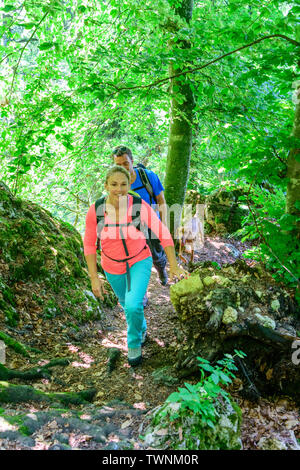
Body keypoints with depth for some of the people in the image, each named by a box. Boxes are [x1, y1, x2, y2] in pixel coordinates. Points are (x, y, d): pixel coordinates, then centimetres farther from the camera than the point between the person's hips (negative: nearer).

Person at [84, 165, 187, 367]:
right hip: (113, 266, 2)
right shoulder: (95, 210, -23)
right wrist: (94, 278, -12)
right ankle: (142, 327, 59)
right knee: (126, 302, 23)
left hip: (139, 261, -2)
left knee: (134, 306, -21)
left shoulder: (140, 206, -25)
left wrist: (174, 266, -16)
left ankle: (134, 342, 13)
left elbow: (163, 233, -17)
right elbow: (89, 244, -11)